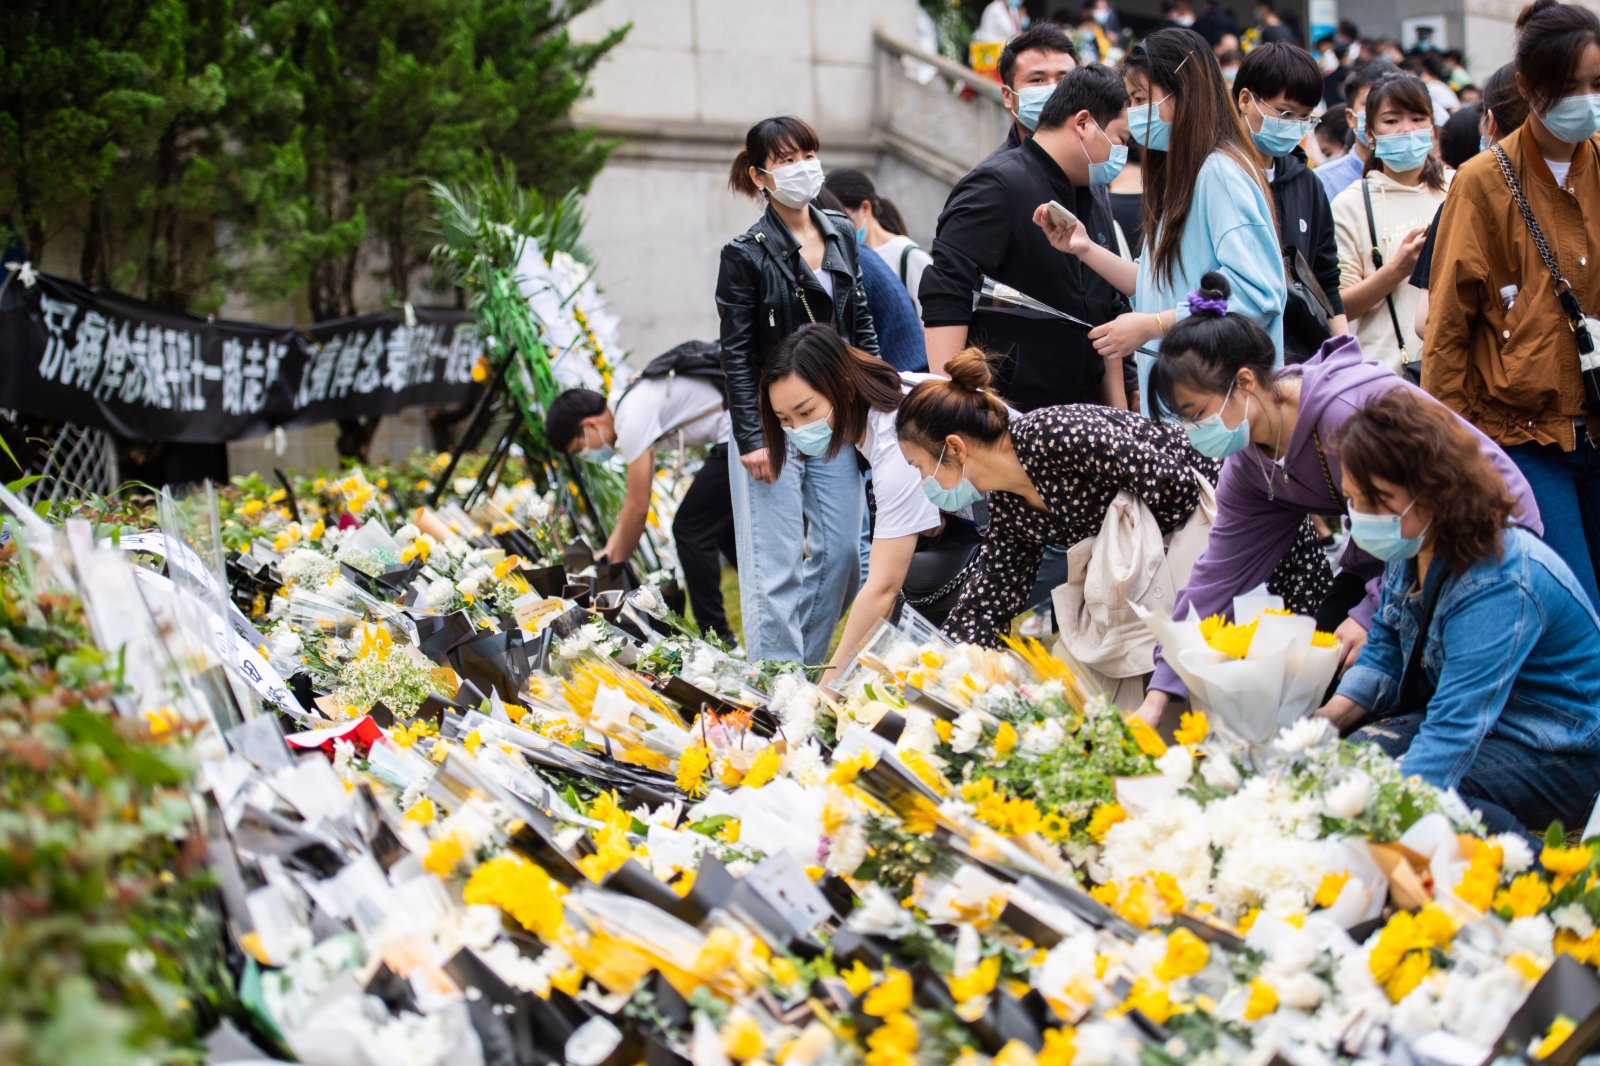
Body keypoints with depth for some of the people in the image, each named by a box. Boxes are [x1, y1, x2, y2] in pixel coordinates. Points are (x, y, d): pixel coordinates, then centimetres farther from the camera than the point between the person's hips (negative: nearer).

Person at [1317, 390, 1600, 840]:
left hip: (1561, 757, -9)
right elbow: (1386, 650, 9)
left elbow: (1455, 731, -37)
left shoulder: (1499, 586, -30)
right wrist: (1327, 718, -9)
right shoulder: (1413, 548, -4)